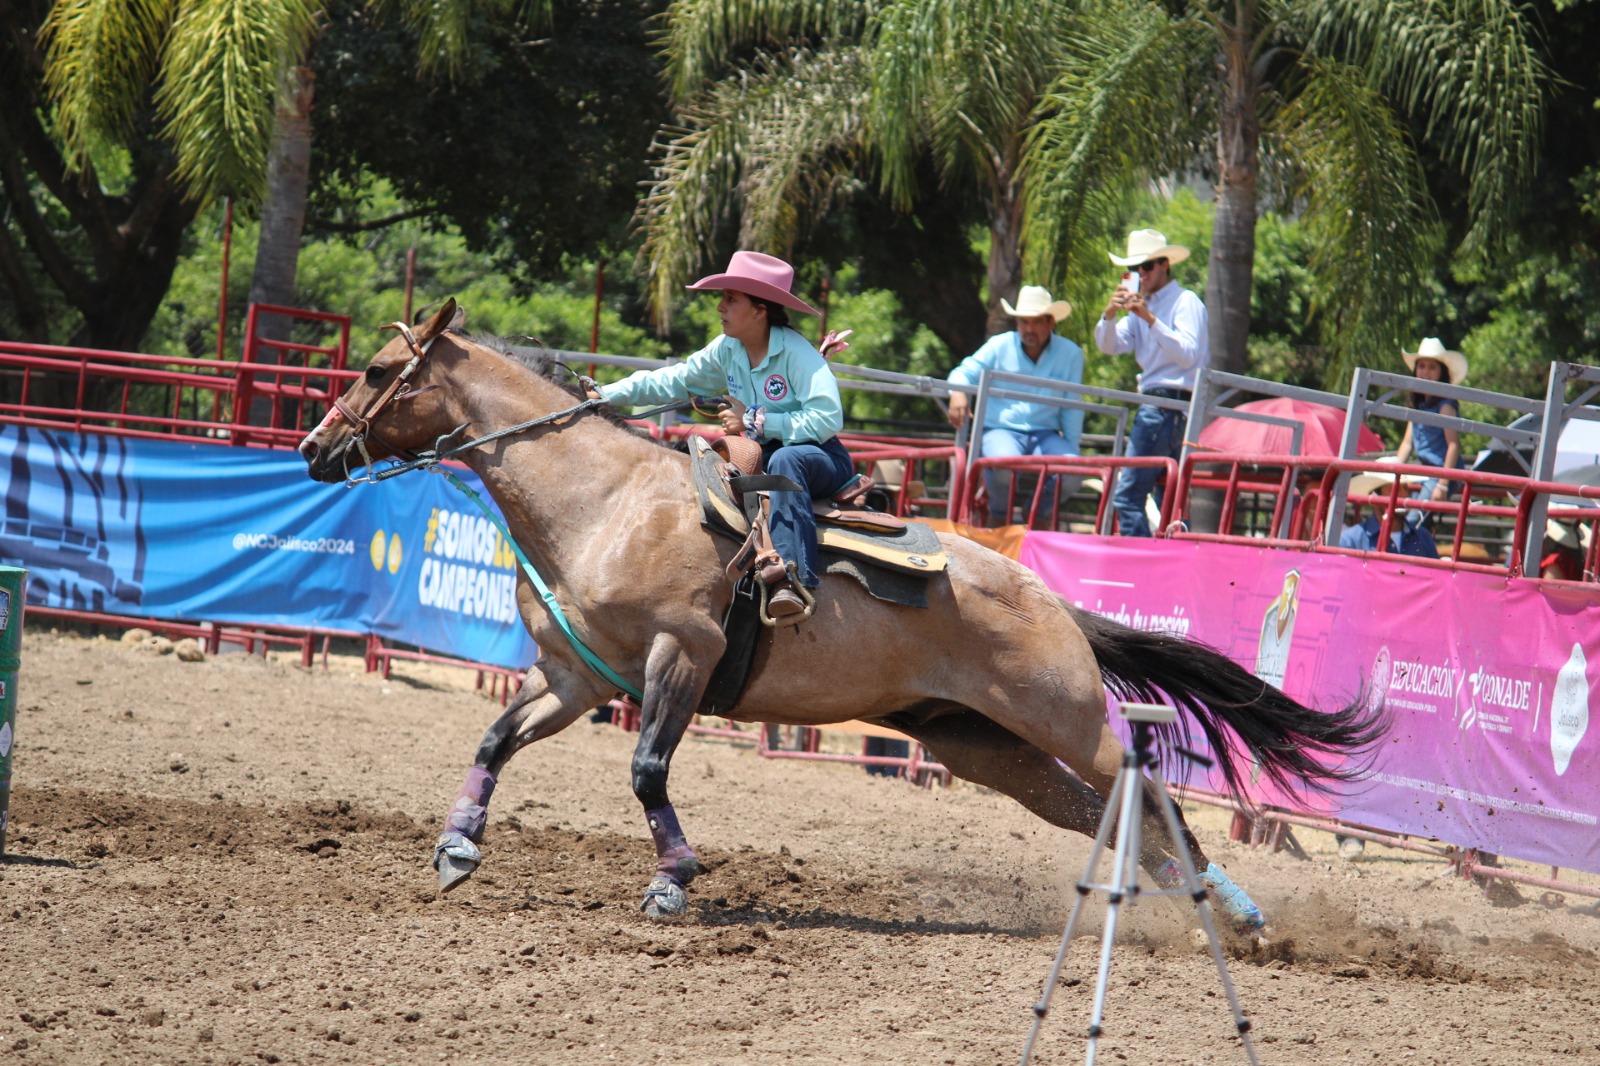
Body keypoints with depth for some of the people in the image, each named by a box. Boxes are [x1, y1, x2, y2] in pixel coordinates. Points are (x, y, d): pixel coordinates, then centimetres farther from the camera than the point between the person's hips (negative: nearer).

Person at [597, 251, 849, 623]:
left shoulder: (797, 353, -18)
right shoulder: (727, 351, 3)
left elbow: (827, 419, -27)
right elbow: (672, 382, 9)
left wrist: (755, 422, -26)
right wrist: (605, 396, 0)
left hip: (821, 459, -8)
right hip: (763, 461, 8)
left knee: (784, 459, -40)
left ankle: (793, 576, -52)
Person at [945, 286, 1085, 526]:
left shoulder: (1070, 354, 6)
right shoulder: (999, 346, 5)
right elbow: (964, 373, 7)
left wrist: (1072, 449, 3)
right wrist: (958, 393, -17)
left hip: (1045, 434, 2)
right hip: (1001, 430, -2)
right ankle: (999, 515, -4)